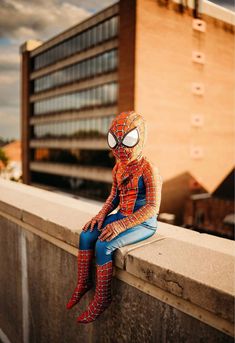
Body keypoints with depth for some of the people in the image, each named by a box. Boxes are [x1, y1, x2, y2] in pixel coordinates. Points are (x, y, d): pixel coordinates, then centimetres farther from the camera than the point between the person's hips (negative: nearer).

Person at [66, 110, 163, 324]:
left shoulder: (149, 170, -19)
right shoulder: (118, 167, 7)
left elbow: (152, 208, -23)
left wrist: (122, 225, -27)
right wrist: (101, 215, -1)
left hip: (143, 223, -8)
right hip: (122, 216, 8)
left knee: (103, 246, -23)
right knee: (86, 236, -5)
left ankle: (102, 297, -4)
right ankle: (83, 283, 11)